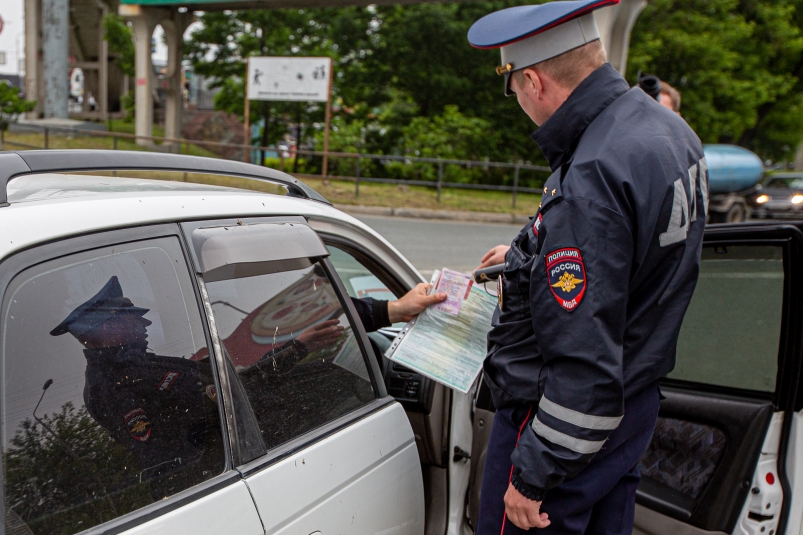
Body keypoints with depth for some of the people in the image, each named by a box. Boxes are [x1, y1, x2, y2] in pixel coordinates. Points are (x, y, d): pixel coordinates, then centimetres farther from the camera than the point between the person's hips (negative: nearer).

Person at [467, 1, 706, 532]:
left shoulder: (589, 180, -30)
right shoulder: (669, 129, 3)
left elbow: (586, 364, -30)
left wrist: (533, 476, -21)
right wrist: (526, 259, 30)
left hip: (565, 416, -10)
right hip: (636, 399, 10)